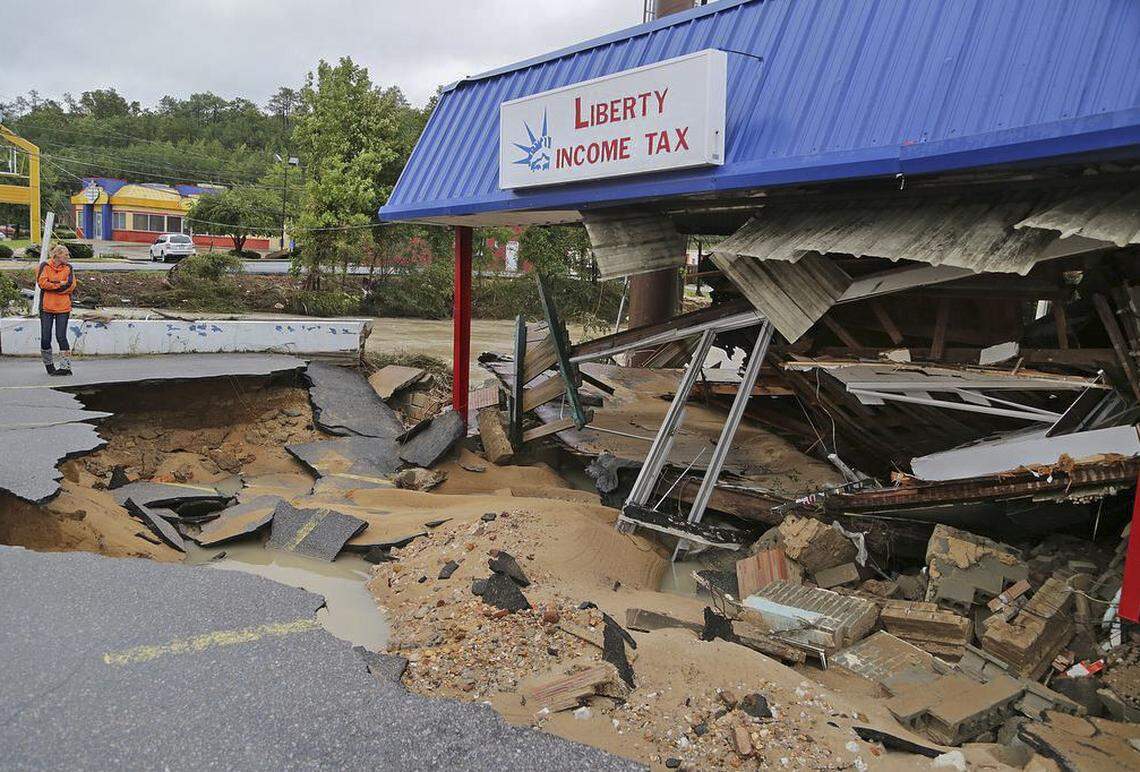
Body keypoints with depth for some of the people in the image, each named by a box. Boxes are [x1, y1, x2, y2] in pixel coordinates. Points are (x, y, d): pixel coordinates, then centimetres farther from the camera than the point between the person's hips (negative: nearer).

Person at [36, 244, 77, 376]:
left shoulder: (68, 268, 8)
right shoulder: (45, 266, 2)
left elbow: (71, 286, -5)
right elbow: (42, 283, -12)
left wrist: (52, 285, -11)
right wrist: (61, 284, -10)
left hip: (63, 307, 0)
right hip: (47, 307, 0)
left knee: (61, 337, -5)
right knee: (45, 339, 3)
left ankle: (66, 366, -2)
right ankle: (48, 365, 18)